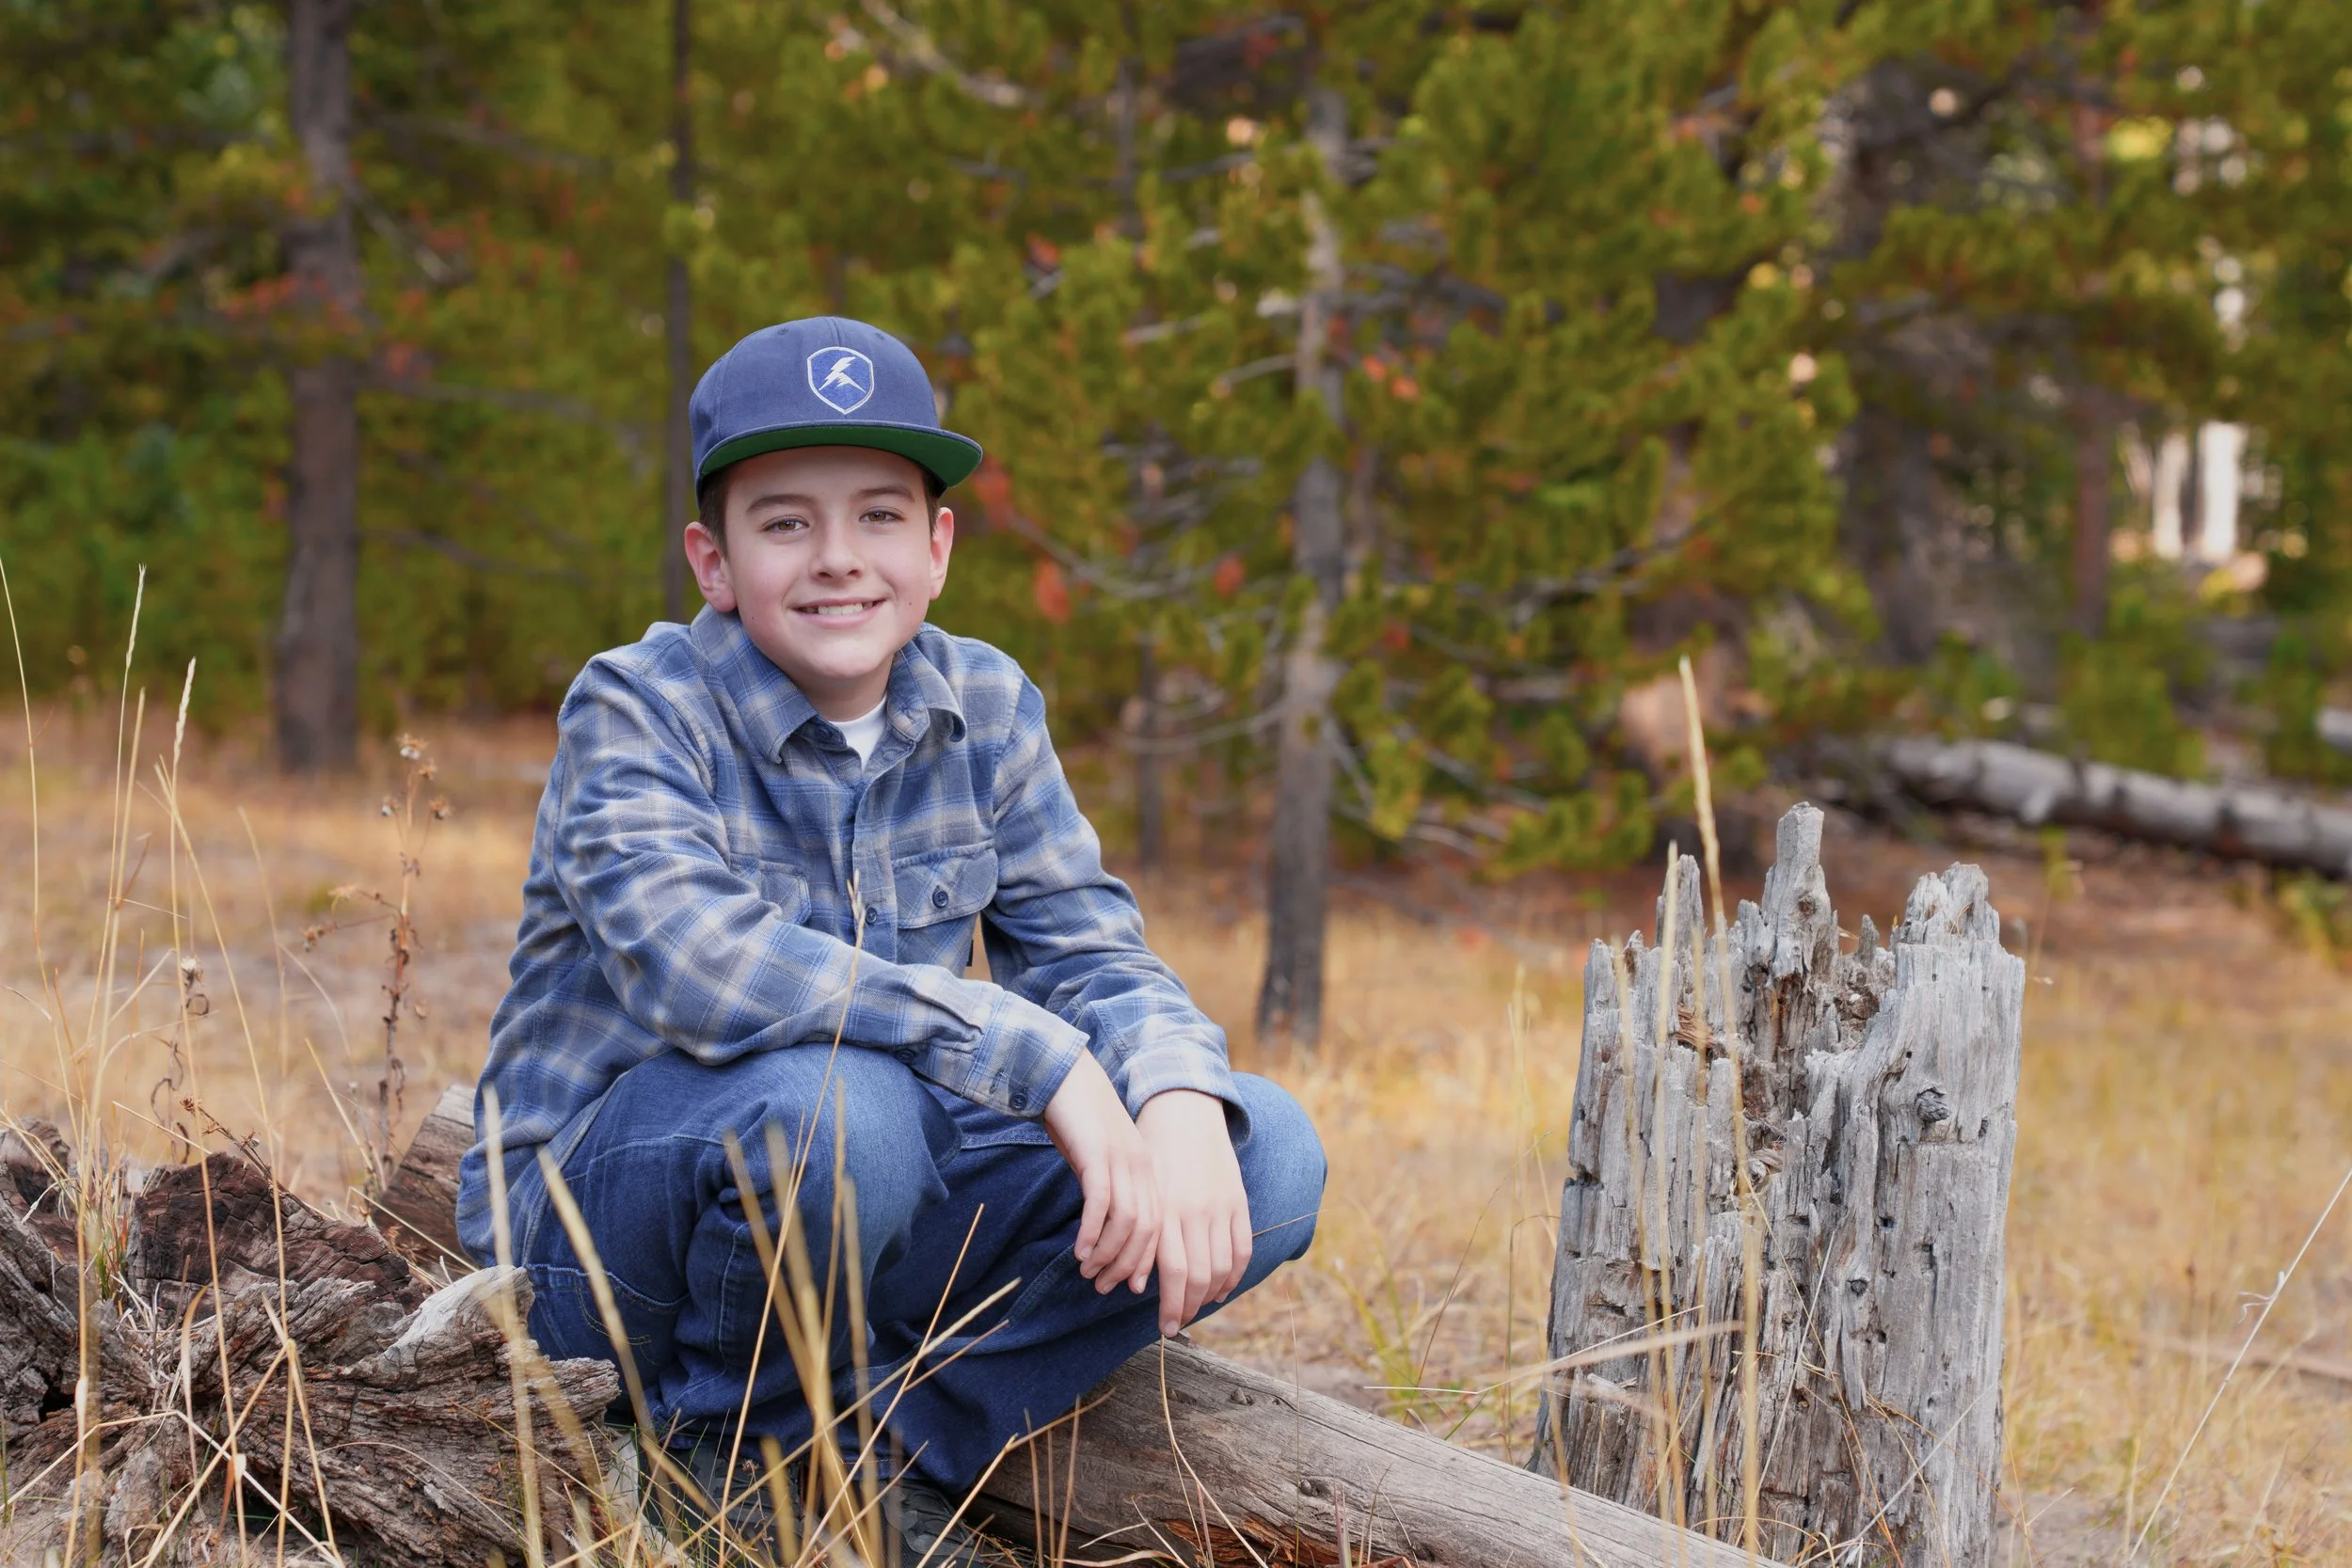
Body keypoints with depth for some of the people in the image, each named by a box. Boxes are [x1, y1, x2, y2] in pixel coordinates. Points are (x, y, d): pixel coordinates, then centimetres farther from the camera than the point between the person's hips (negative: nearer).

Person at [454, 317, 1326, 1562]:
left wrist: (1184, 1104, -25)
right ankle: (733, 1449, -9)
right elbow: (690, 954, -32)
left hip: (875, 1218, 5)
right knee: (833, 1101, -39)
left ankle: (897, 1454, -9)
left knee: (1271, 1155, -10)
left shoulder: (986, 711, 2)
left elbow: (1086, 949, 0)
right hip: (599, 1213, -5)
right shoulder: (638, 708, -14)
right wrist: (1035, 1057, -38)